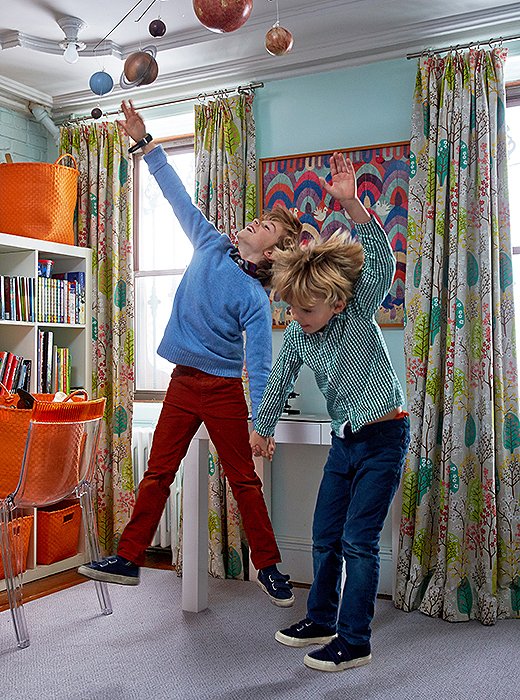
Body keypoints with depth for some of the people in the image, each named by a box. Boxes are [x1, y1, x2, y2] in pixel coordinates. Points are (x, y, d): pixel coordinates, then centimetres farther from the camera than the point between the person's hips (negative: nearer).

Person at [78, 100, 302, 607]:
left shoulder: (254, 298, -12)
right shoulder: (211, 247, 3)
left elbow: (259, 364, -13)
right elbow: (179, 196, 8)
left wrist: (261, 422, -18)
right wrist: (146, 144, 8)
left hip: (223, 390, -5)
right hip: (182, 383, 5)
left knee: (244, 480, 4)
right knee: (157, 474, 9)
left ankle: (268, 567, 18)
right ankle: (128, 559, 18)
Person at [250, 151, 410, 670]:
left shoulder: (359, 312, -16)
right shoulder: (297, 334, -2)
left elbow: (381, 261, -32)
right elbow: (279, 380, 10)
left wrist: (350, 203, -43)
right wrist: (262, 427, 18)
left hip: (384, 436, -6)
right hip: (344, 439, 6)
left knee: (358, 539, -4)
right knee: (324, 535, 13)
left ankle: (354, 642, 10)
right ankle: (322, 621, 32)